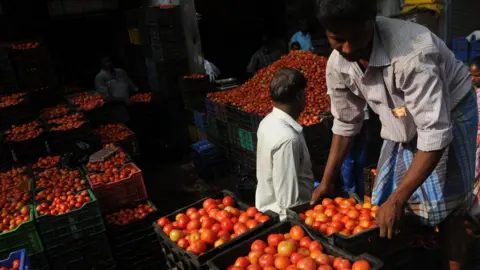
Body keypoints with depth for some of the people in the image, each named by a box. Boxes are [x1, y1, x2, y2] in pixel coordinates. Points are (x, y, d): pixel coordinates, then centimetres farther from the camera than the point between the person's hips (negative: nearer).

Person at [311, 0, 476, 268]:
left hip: (449, 114, -5)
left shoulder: (411, 54, -39)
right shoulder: (337, 65, -18)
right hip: (403, 121, 5)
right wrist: (327, 182, 0)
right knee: (385, 201, 8)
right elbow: (345, 123, -4)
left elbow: (435, 134, -37)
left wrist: (397, 199, -36)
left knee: (446, 210, -4)